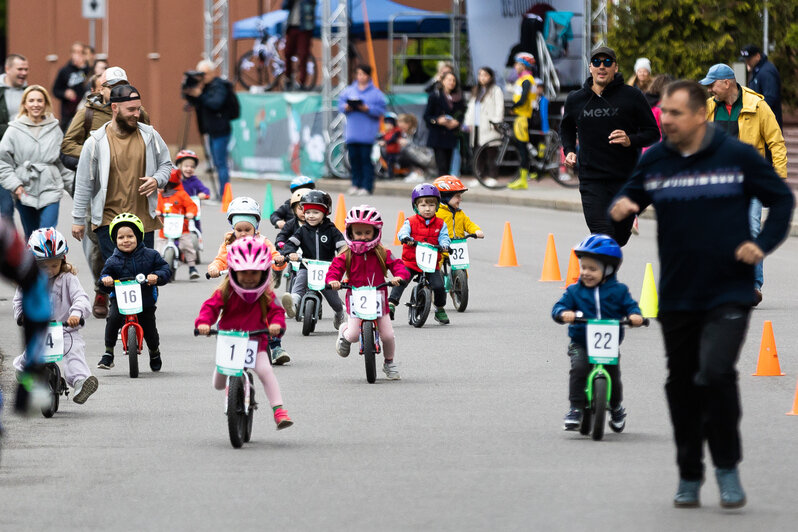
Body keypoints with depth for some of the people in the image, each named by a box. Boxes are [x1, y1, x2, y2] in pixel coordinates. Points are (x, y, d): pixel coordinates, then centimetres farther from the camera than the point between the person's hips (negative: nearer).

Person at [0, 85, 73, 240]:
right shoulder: (14, 130, -1)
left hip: (50, 191, 0)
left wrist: (72, 183, 11)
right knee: (31, 238, 10)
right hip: (25, 192, 0)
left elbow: (63, 161, 13)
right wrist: (14, 185, -8)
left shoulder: (54, 129, 5)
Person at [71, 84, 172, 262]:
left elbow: (166, 164, 16)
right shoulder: (96, 142, -4)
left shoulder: (149, 136, 4)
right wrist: (78, 220, 4)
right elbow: (84, 184, 2)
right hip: (109, 222, -3)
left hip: (144, 221, 3)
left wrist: (157, 180, -7)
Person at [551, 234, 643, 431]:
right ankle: (575, 409, -18)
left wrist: (635, 315, -25)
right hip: (581, 343, 0)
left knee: (613, 376, -2)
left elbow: (630, 305, -2)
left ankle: (616, 408, 29)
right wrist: (564, 313, -27)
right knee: (579, 368, -26)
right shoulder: (575, 291, 3)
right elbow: (559, 306, -4)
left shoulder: (618, 291, 3)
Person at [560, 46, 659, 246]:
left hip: (626, 181, 0)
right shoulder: (575, 100, 6)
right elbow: (567, 128, 28)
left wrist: (631, 140, -18)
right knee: (603, 240, -14)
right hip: (591, 182, 0)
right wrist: (569, 151, 10)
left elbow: (653, 133, 1)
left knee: (620, 238, 10)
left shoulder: (631, 96, -2)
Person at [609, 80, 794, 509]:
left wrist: (762, 244, -8)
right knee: (682, 386, 9)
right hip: (676, 297, 4)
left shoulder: (738, 156, -4)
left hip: (729, 293, -4)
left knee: (715, 373, -20)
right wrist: (619, 208, -11)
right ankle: (689, 477, 25)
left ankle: (727, 468, -3)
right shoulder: (654, 161, 3)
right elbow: (628, 198, 13)